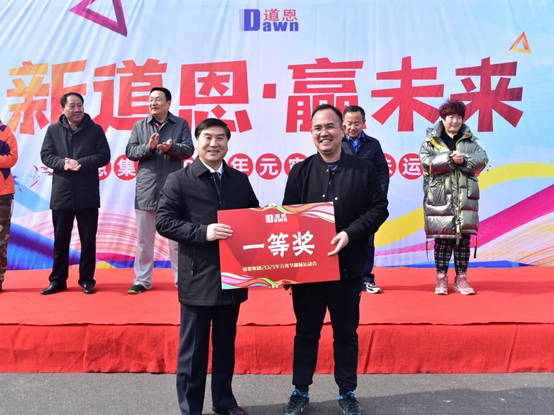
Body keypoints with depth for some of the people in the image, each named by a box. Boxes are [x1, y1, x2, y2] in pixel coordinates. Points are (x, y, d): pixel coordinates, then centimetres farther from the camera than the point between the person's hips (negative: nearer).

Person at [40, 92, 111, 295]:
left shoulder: (95, 129, 3)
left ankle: (87, 280, 16)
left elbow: (104, 155, -4)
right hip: (61, 193, 1)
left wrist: (81, 163, -17)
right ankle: (58, 280, 19)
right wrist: (63, 163, -17)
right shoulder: (53, 130, 7)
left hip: (88, 194, -1)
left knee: (88, 239, 5)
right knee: (60, 239, 8)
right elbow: (45, 155, 2)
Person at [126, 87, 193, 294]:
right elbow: (130, 152, 1)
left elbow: (188, 149, -5)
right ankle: (142, 280, 19)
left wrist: (172, 148, -24)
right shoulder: (139, 126, 8)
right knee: (144, 238, 8)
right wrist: (148, 147, -17)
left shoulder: (181, 124, 3)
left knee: (177, 236, 7)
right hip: (146, 189, 2)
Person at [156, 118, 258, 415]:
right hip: (197, 279, -4)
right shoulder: (179, 180, -4)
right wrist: (203, 232, -20)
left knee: (226, 344, 18)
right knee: (193, 348, 7)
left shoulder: (240, 180, 9)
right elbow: (163, 222, -9)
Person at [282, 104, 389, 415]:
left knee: (347, 333, 13)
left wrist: (350, 233, -17)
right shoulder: (300, 171, 3)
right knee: (306, 332, 13)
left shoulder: (364, 169, 0)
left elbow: (379, 209, -2)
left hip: (348, 266, 0)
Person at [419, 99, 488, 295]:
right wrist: (450, 158, -17)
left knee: (464, 237, 5)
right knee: (442, 237, 0)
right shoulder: (431, 140, 4)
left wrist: (464, 160, -15)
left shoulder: (470, 140, 13)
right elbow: (425, 161, -12)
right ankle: (441, 279, 12)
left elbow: (482, 159, 2)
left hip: (465, 197, 3)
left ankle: (461, 278, 16)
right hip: (439, 197, -3)